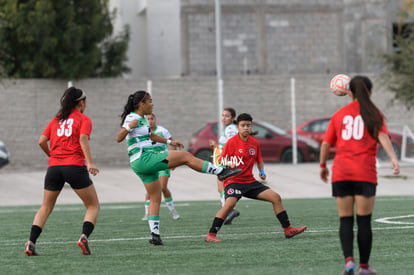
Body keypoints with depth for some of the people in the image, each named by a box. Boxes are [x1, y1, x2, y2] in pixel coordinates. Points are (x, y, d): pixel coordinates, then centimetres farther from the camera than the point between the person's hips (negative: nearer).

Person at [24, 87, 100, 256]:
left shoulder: (56, 120, 17)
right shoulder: (84, 120, 4)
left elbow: (42, 141, 11)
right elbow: (83, 139, -12)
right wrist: (90, 163, -21)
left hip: (54, 167, 4)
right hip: (75, 166, -4)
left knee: (46, 207, 14)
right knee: (93, 205, 7)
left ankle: (31, 242, -2)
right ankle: (84, 236, -16)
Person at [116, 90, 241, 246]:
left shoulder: (142, 119, 18)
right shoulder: (132, 118, -10)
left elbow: (150, 135, 35)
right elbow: (119, 139, -19)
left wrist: (169, 142, 36)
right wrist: (128, 127, -36)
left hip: (143, 164, 10)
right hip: (143, 158, -10)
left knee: (155, 199, 12)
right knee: (186, 156, -9)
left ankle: (155, 234, 11)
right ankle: (221, 172, -4)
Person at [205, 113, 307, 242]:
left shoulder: (255, 143, 8)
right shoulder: (232, 142, -9)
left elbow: (259, 160, 23)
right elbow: (221, 162, -9)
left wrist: (261, 171, 4)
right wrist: (229, 164, -30)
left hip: (250, 181, 6)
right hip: (233, 181, -6)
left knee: (276, 197, 0)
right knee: (230, 204, -32)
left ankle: (288, 229, 9)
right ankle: (211, 235, -27)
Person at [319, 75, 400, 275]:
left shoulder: (339, 115, 12)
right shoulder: (373, 114, 5)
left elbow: (326, 143, 11)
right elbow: (382, 136, -11)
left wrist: (323, 165, 25)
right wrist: (393, 158, -23)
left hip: (340, 174, 2)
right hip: (365, 174, -2)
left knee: (345, 221, 6)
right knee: (364, 221, 4)